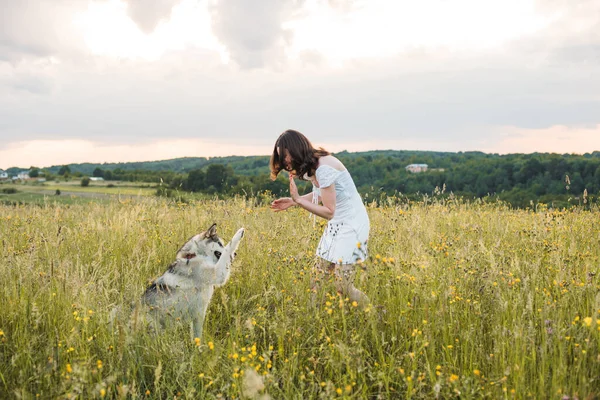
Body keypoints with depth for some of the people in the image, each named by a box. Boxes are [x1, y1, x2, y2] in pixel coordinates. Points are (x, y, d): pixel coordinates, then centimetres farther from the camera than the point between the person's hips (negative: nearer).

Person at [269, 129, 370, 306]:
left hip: (352, 224, -9)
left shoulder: (323, 168, -24)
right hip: (335, 225, 9)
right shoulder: (312, 166, 3)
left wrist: (298, 199, -20)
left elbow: (329, 212, -21)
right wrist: (292, 201, 6)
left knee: (343, 287, -9)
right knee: (318, 282, 4)